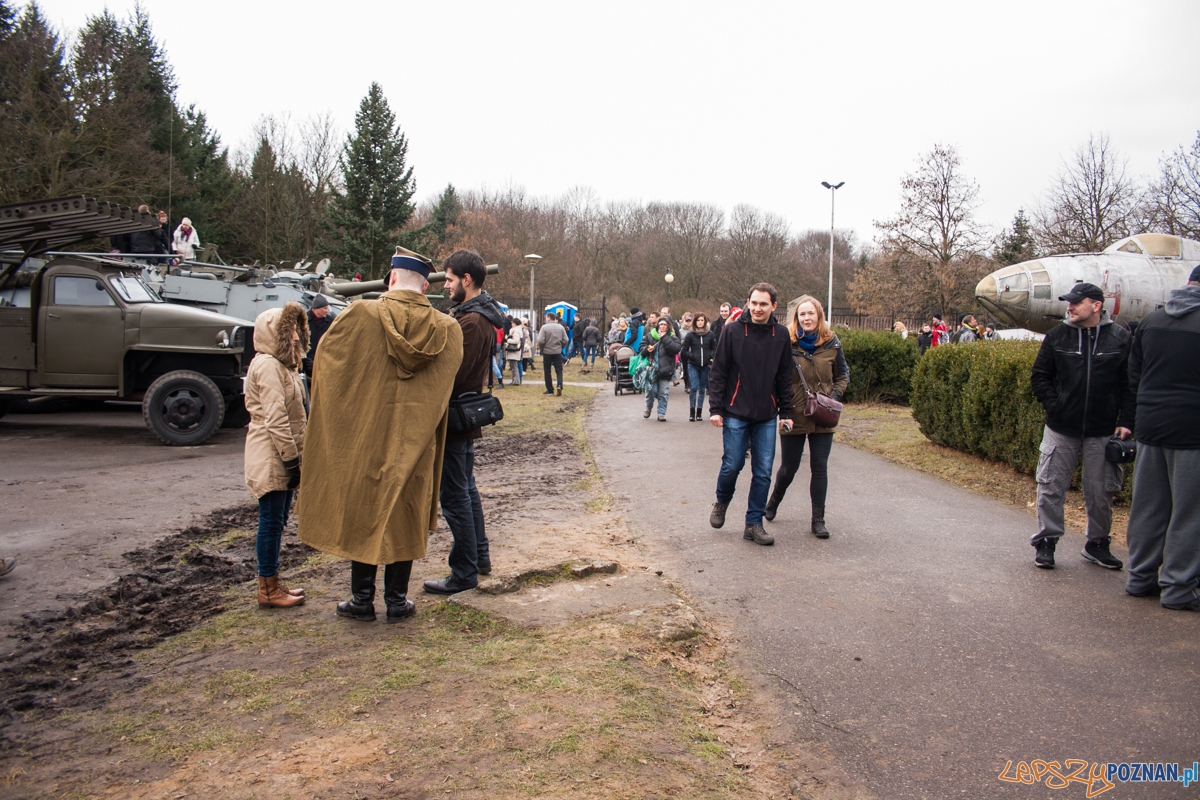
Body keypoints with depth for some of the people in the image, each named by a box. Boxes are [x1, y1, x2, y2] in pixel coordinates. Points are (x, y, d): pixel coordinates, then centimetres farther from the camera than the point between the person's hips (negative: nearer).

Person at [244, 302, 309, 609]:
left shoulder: (281, 365, 18)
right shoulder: (268, 366, -15)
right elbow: (275, 420, -21)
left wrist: (296, 456, 16)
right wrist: (292, 460, -19)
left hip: (282, 456, 10)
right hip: (271, 459, -10)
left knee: (275, 522, 14)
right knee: (272, 522, -2)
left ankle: (272, 584, 23)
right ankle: (268, 589, 7)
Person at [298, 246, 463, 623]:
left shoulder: (360, 316, -11)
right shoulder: (448, 330, -4)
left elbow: (325, 355, 1)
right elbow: (445, 383, 5)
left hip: (364, 435, -1)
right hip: (415, 441, 2)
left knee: (361, 511, 13)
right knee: (404, 514, 12)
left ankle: (362, 599, 20)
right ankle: (397, 599, 19)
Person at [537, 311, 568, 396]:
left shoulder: (544, 327, -10)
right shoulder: (561, 327, 1)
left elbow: (541, 341, -15)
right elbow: (565, 340, 0)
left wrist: (540, 349, 2)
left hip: (547, 352, -2)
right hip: (558, 352, 2)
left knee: (547, 371, 7)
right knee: (559, 370, 7)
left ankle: (550, 389, 8)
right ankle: (559, 385, -15)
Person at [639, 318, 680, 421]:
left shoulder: (673, 338, 3)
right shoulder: (649, 336, 7)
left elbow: (676, 349, -14)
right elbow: (642, 347, 10)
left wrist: (665, 338, -15)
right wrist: (647, 349, -13)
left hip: (665, 370, -1)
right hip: (651, 369, 1)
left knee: (663, 393, 2)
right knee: (650, 391, 6)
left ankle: (661, 413, 12)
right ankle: (648, 407, 33)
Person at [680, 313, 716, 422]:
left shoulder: (710, 334, 2)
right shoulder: (690, 335, -2)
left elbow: (714, 348, 9)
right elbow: (684, 351, 0)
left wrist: (709, 356, -7)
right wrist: (693, 356, -11)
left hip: (705, 365, 2)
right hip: (693, 365, -2)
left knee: (702, 388, 7)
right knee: (694, 387, -10)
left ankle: (699, 412, 15)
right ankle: (692, 411, 1)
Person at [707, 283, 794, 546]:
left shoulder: (781, 335, 3)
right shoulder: (733, 330, -5)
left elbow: (785, 377, 9)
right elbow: (718, 372, -4)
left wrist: (786, 413, 6)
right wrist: (715, 408, -9)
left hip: (767, 416, 3)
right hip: (736, 414, -2)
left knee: (763, 472, 3)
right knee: (732, 465, 0)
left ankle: (754, 523, 15)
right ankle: (721, 502, 30)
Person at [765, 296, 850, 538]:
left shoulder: (831, 343, 0)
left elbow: (843, 375, 12)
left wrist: (835, 396, -3)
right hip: (794, 415, -2)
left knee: (820, 467, 4)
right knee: (789, 466, 8)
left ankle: (818, 520, 13)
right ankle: (774, 501, 37)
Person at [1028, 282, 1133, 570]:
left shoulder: (1120, 338, -1)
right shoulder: (1057, 336, 2)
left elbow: (1130, 384, 1)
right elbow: (1039, 376, 7)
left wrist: (1125, 422, -6)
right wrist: (1053, 406, -6)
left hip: (1102, 431, 0)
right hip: (1061, 429, 1)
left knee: (1100, 491, 8)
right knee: (1051, 487, 2)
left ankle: (1097, 543, 25)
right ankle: (1046, 541, 13)